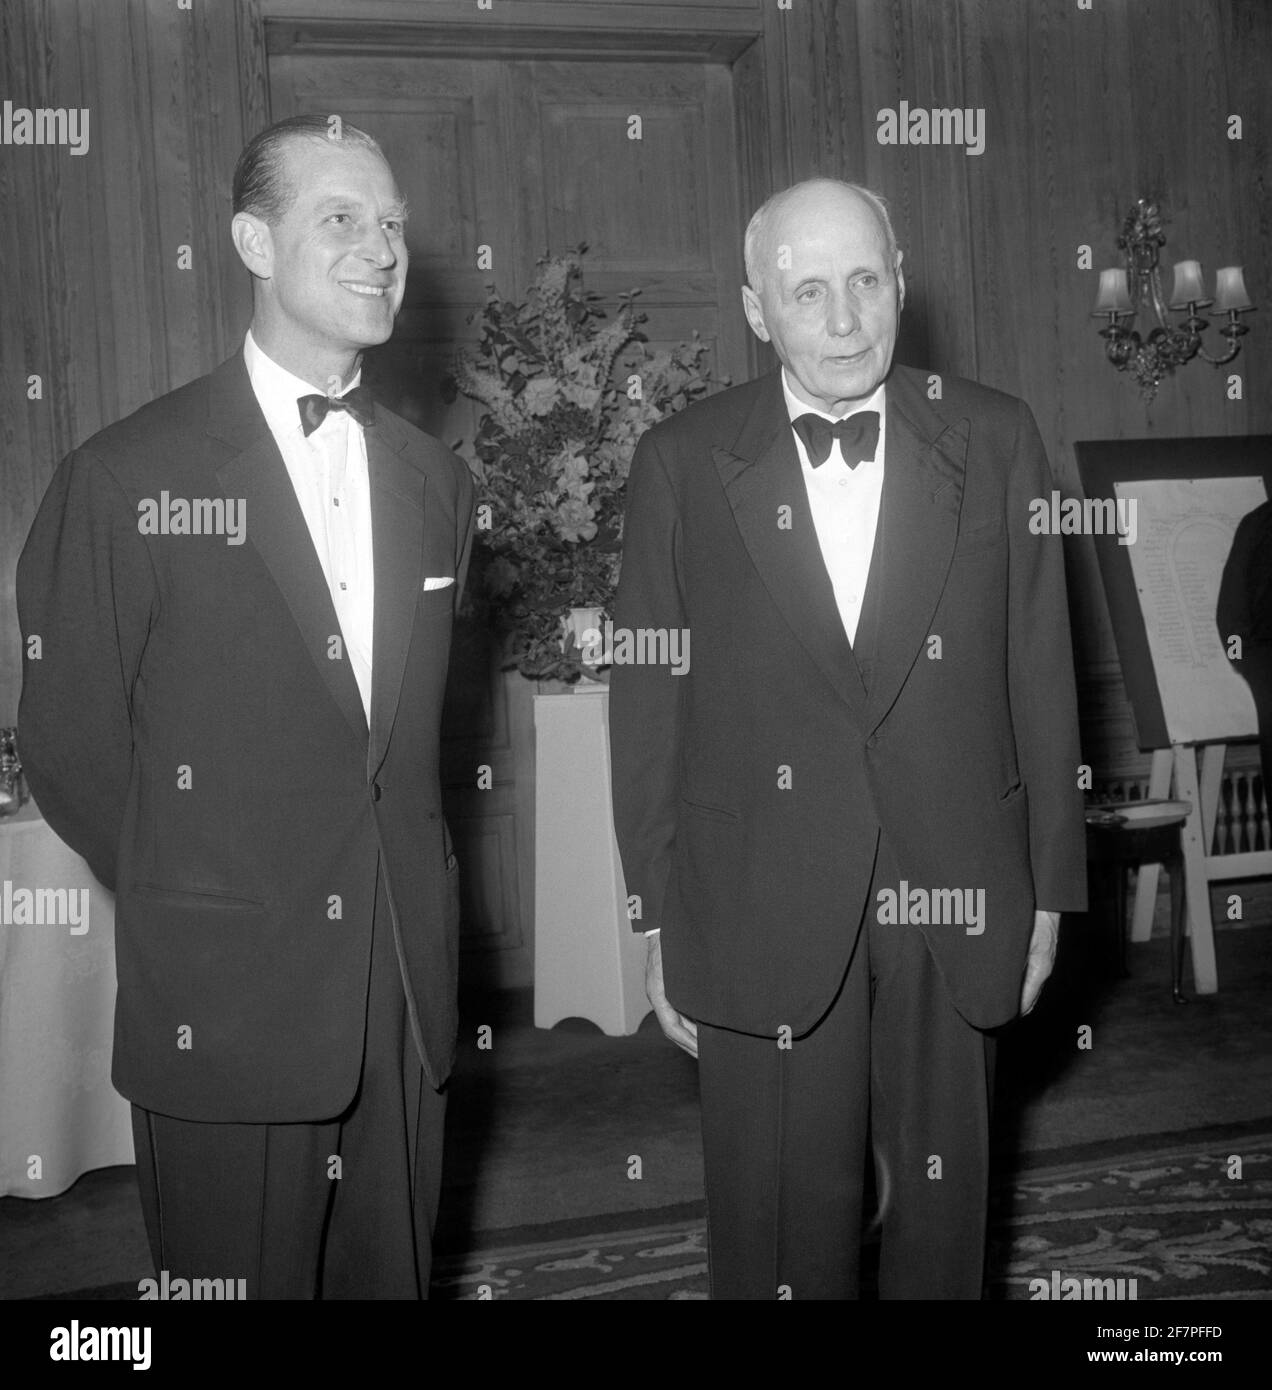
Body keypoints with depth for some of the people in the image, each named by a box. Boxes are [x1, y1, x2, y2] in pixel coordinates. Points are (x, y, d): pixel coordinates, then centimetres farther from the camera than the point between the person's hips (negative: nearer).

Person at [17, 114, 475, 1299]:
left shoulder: (433, 479, 8)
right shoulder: (128, 476, -9)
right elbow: (68, 739, -3)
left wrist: (402, 885, 9)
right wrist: (178, 901, 4)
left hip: (407, 990, 5)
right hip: (222, 1001, -4)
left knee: (391, 1272, 16)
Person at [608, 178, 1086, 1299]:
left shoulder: (995, 439, 1)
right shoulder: (683, 462, -2)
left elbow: (1040, 674, 4)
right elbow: (646, 705, 0)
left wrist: (1049, 890, 4)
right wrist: (661, 921, 0)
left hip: (954, 897, 2)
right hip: (761, 907, -1)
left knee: (947, 1193, 16)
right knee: (785, 1217, 9)